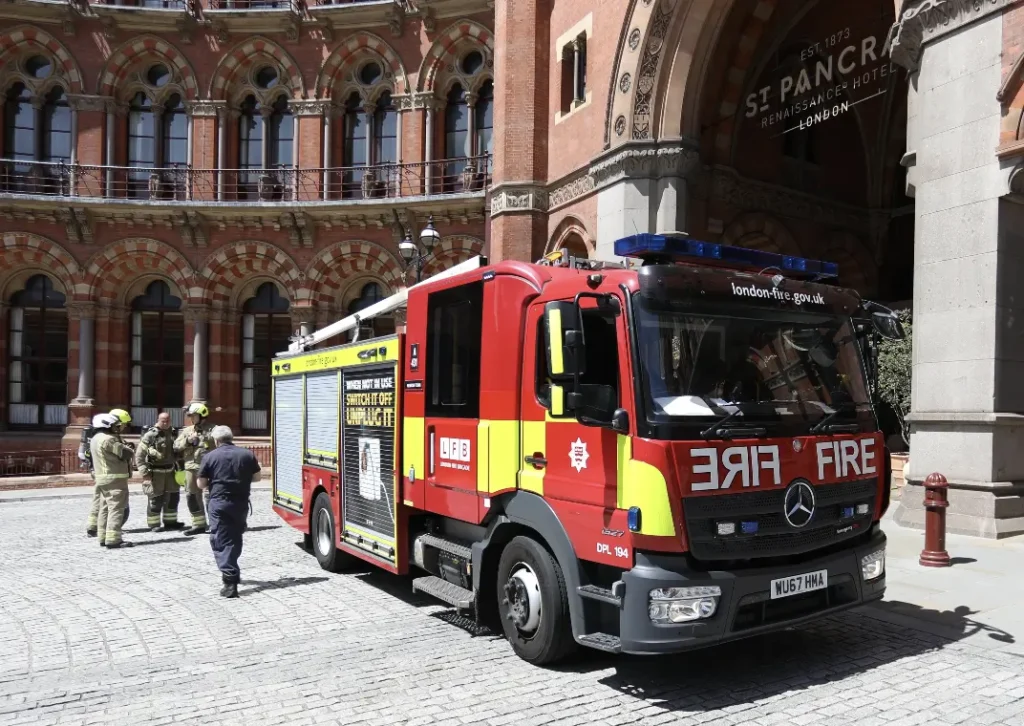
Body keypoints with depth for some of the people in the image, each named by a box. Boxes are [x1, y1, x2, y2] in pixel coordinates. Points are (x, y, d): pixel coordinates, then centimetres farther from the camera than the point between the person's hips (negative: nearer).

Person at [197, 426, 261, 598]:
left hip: (219, 503, -3)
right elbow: (256, 477, 9)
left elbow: (201, 484, -1)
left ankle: (230, 581, -15)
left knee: (221, 542, -3)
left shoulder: (210, 457, -4)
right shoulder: (247, 454, 3)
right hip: (241, 503, 3)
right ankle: (232, 572, 34)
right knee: (235, 538, 21)